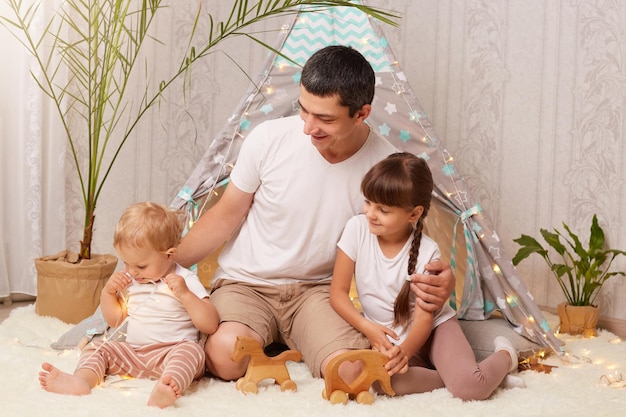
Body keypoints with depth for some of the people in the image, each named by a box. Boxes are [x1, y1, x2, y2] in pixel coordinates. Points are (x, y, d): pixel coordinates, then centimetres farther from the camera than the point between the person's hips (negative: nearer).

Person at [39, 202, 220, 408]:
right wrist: (108, 291, 6)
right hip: (133, 352, 6)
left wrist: (185, 294, -22)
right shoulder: (130, 281, 13)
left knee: (191, 350, -35)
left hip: (171, 352, -6)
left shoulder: (185, 281, -4)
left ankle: (169, 387, -66)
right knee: (96, 348, -7)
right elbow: (114, 320, 24)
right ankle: (81, 380, -39)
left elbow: (211, 325, -12)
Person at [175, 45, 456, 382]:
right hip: (245, 283, 0)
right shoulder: (268, 139, -13)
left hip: (320, 288, 1)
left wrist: (435, 283, -25)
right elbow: (225, 216, 1)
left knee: (350, 369, -28)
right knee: (226, 355, -32)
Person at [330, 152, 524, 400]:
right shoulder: (357, 229, -13)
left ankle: (504, 356, 9)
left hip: (433, 328, -2)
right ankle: (452, 376, -8)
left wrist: (404, 352, -36)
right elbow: (338, 292, -8)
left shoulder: (427, 253, -19)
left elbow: (424, 319, -15)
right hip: (388, 337, 2)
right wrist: (367, 328, -24)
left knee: (470, 388, -26)